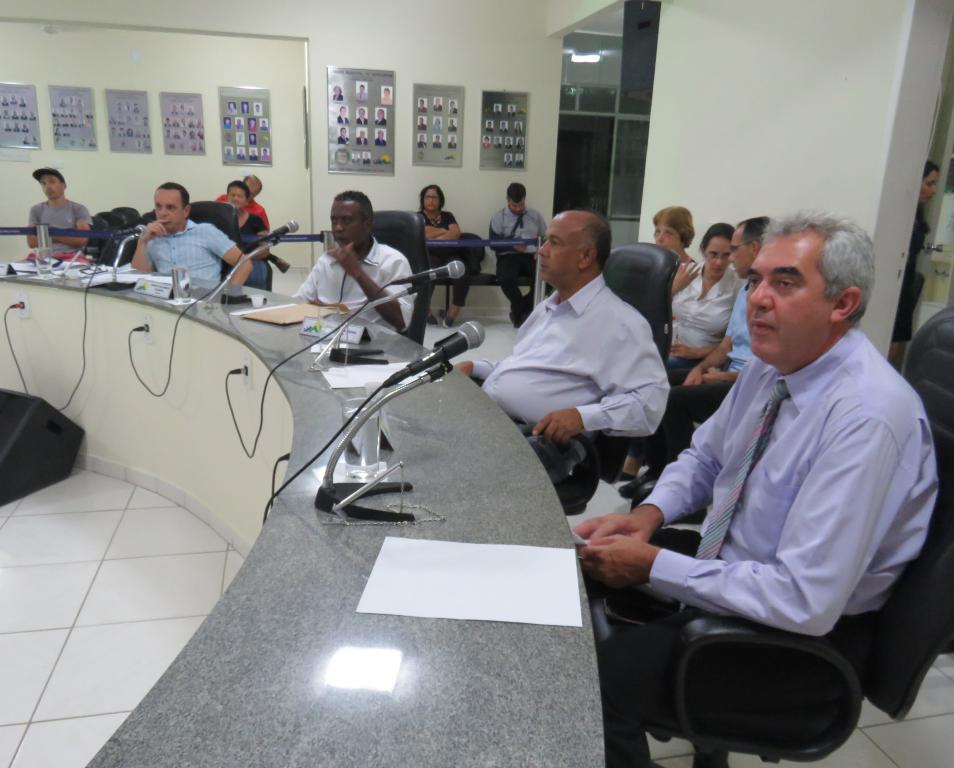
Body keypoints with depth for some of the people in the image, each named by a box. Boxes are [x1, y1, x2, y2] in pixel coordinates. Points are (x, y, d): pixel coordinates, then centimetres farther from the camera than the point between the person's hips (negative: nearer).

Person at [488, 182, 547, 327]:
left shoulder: (535, 216, 19)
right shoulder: (498, 217, 8)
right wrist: (513, 245, -17)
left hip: (532, 256, 2)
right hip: (509, 256, -2)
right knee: (506, 278, -38)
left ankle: (520, 311, -10)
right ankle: (522, 310, -10)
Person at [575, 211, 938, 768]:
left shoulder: (867, 417, -28)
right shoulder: (771, 367, -2)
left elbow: (806, 601, -31)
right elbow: (704, 458, 13)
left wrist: (653, 566, -25)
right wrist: (650, 513, -7)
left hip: (802, 636, -8)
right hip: (724, 566, 8)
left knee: (588, 680, -22)